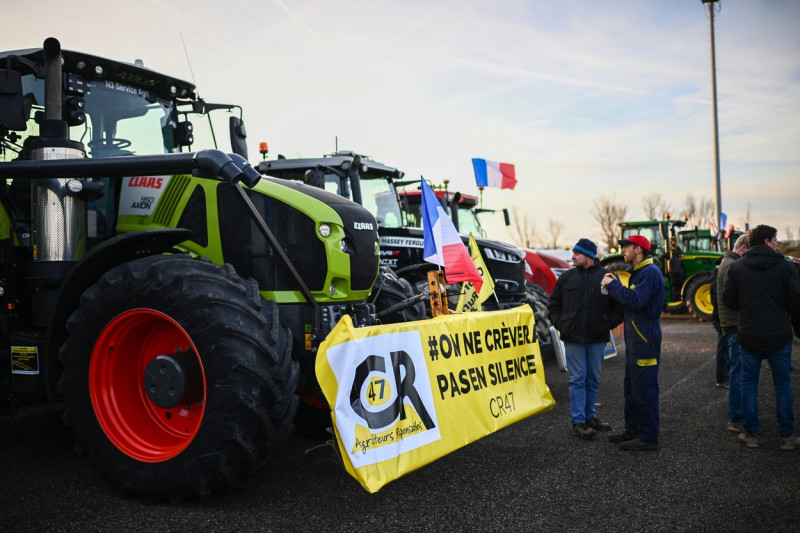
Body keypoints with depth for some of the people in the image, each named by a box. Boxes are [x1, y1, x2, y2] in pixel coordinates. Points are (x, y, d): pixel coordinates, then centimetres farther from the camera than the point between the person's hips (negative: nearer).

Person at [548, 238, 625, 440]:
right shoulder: (567, 277, 5)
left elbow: (619, 307, 4)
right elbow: (553, 305, 11)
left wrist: (607, 325, -5)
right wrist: (560, 324, 0)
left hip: (597, 339, 0)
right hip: (573, 338, 0)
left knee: (593, 379, 11)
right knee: (577, 379, 0)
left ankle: (590, 417, 24)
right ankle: (578, 421, 4)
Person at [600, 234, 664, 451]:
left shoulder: (650, 272, -15)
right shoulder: (639, 272, 19)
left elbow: (636, 301, -26)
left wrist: (613, 285, -17)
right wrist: (616, 285, 6)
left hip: (645, 338, -11)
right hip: (635, 336, 11)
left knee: (644, 388, -6)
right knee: (631, 386, 17)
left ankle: (648, 437, 1)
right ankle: (633, 430, 27)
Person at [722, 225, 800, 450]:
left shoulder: (736, 267, -1)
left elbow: (728, 299, -1)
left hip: (749, 336, 1)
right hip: (779, 336, -1)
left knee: (749, 384, 11)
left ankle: (751, 434, 14)